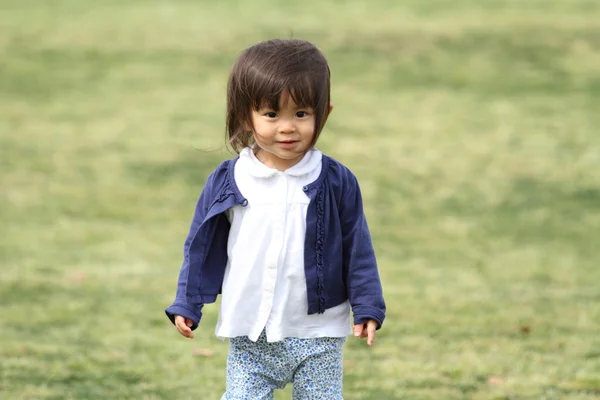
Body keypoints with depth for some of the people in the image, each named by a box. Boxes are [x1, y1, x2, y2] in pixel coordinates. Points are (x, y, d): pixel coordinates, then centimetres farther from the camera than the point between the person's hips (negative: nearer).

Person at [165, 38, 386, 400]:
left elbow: (357, 249, 0)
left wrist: (368, 308, -4)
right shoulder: (227, 183, -3)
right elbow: (203, 247, 5)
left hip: (317, 340, -1)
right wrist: (187, 305, 2)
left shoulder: (337, 182, -5)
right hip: (250, 339, 1)